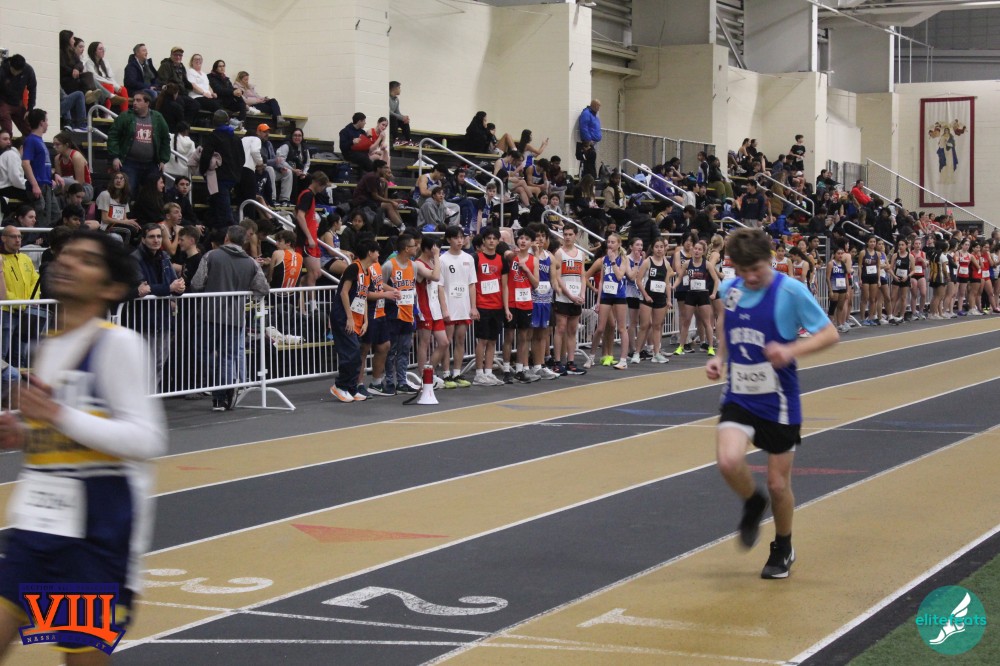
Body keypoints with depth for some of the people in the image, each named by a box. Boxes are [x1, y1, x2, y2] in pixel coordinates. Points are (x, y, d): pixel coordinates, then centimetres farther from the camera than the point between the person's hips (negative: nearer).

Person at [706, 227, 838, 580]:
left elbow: (830, 334, -10)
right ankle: (753, 503, 11)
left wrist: (791, 350, -26)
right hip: (738, 398, 3)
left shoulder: (791, 291, -13)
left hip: (778, 402, -3)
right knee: (729, 461, -23)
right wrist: (719, 358, 0)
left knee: (778, 484, 5)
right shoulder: (729, 289, 2)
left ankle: (782, 550, 32)